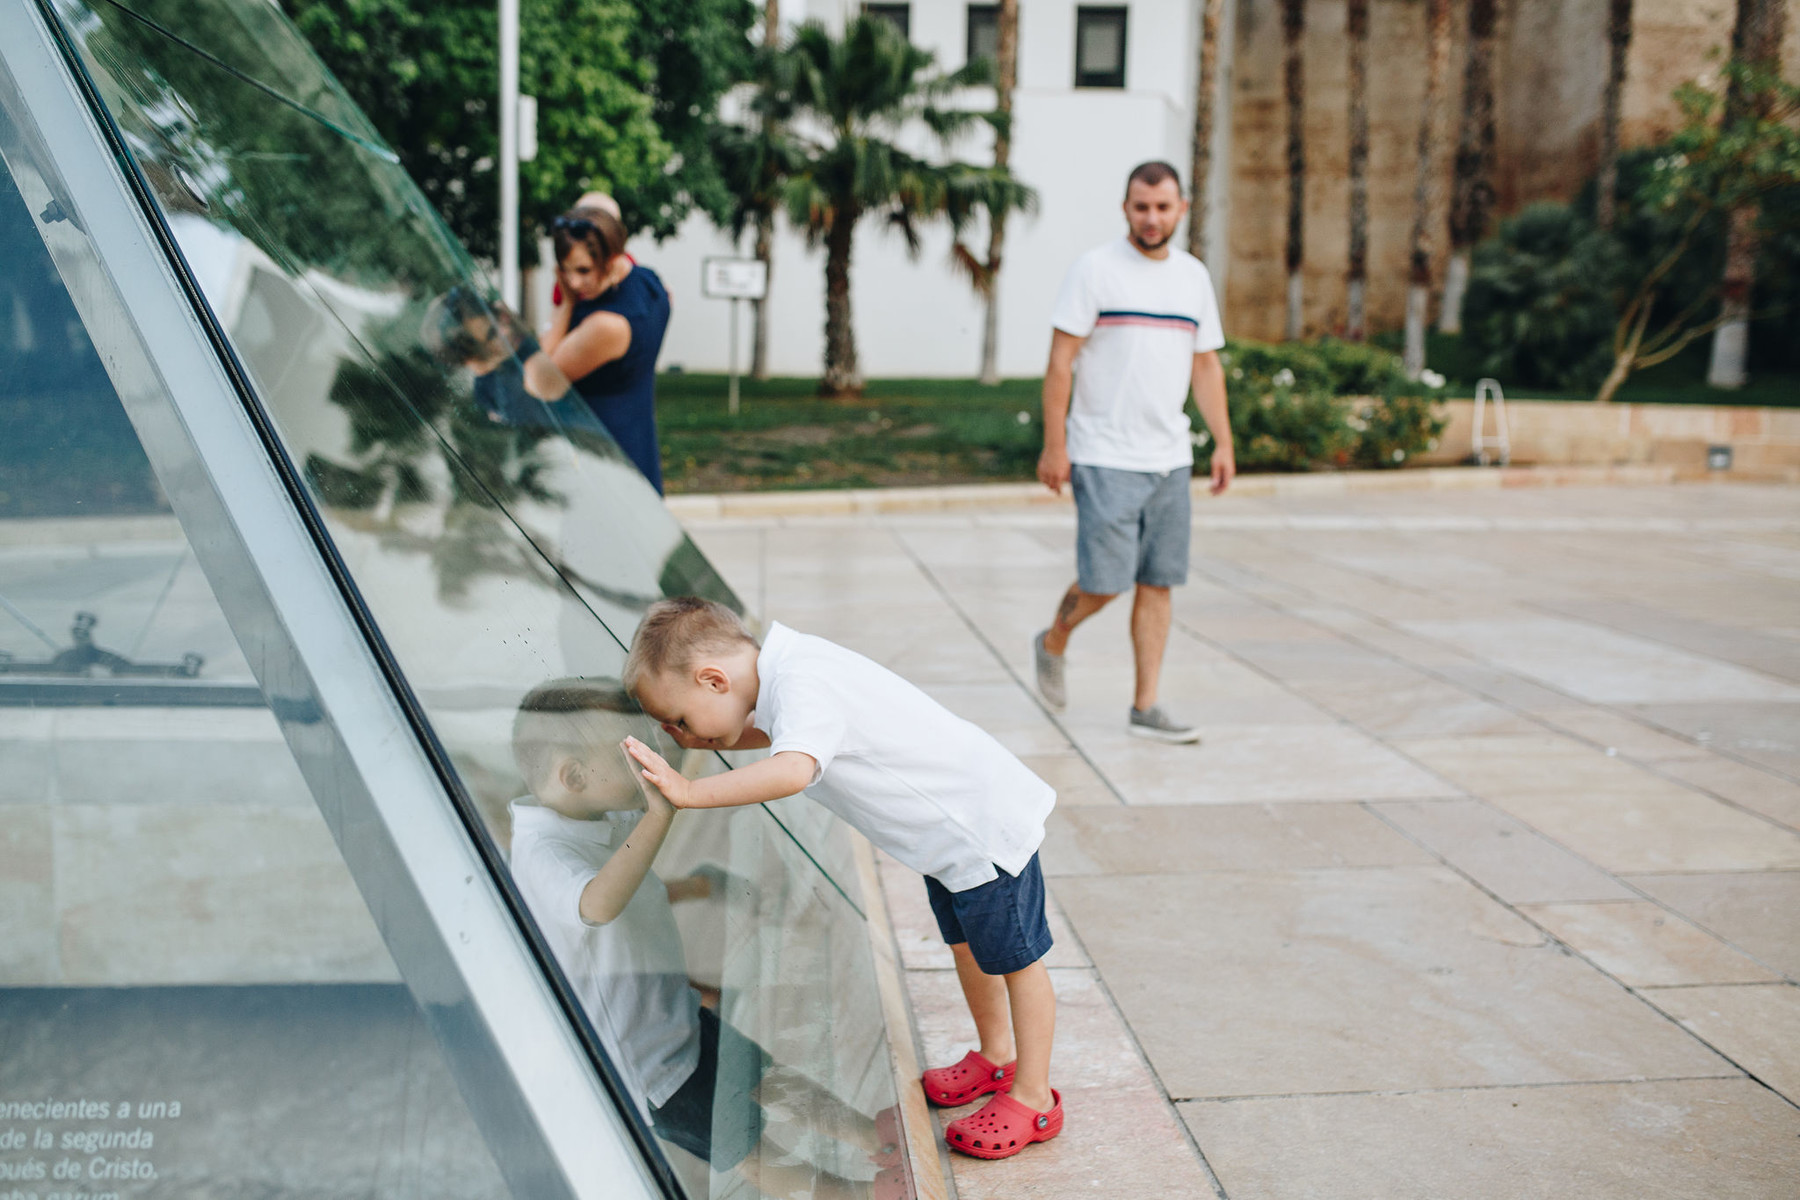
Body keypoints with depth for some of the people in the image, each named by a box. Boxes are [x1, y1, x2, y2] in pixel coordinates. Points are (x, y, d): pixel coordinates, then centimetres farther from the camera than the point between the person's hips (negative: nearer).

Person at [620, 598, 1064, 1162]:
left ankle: (1033, 1098, 21)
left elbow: (792, 771, -49)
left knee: (1014, 959, 6)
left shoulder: (803, 687, -30)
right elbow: (770, 734, 22)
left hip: (985, 822, -10)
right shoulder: (788, 670, 0)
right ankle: (996, 1057, 45)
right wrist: (699, 739, 8)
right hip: (950, 827, 10)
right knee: (966, 946, 25)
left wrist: (689, 792, -47)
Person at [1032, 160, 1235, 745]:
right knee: (1103, 582, -7)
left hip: (1170, 458, 5)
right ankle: (1053, 641, 24)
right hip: (1105, 457, -5)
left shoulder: (1194, 276, 12)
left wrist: (1223, 443, 10)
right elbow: (1060, 360, -7)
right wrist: (1053, 445, -12)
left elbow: (1206, 365, 17)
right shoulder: (1094, 269, -5)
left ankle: (1145, 708, 13)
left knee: (1158, 583, 5)